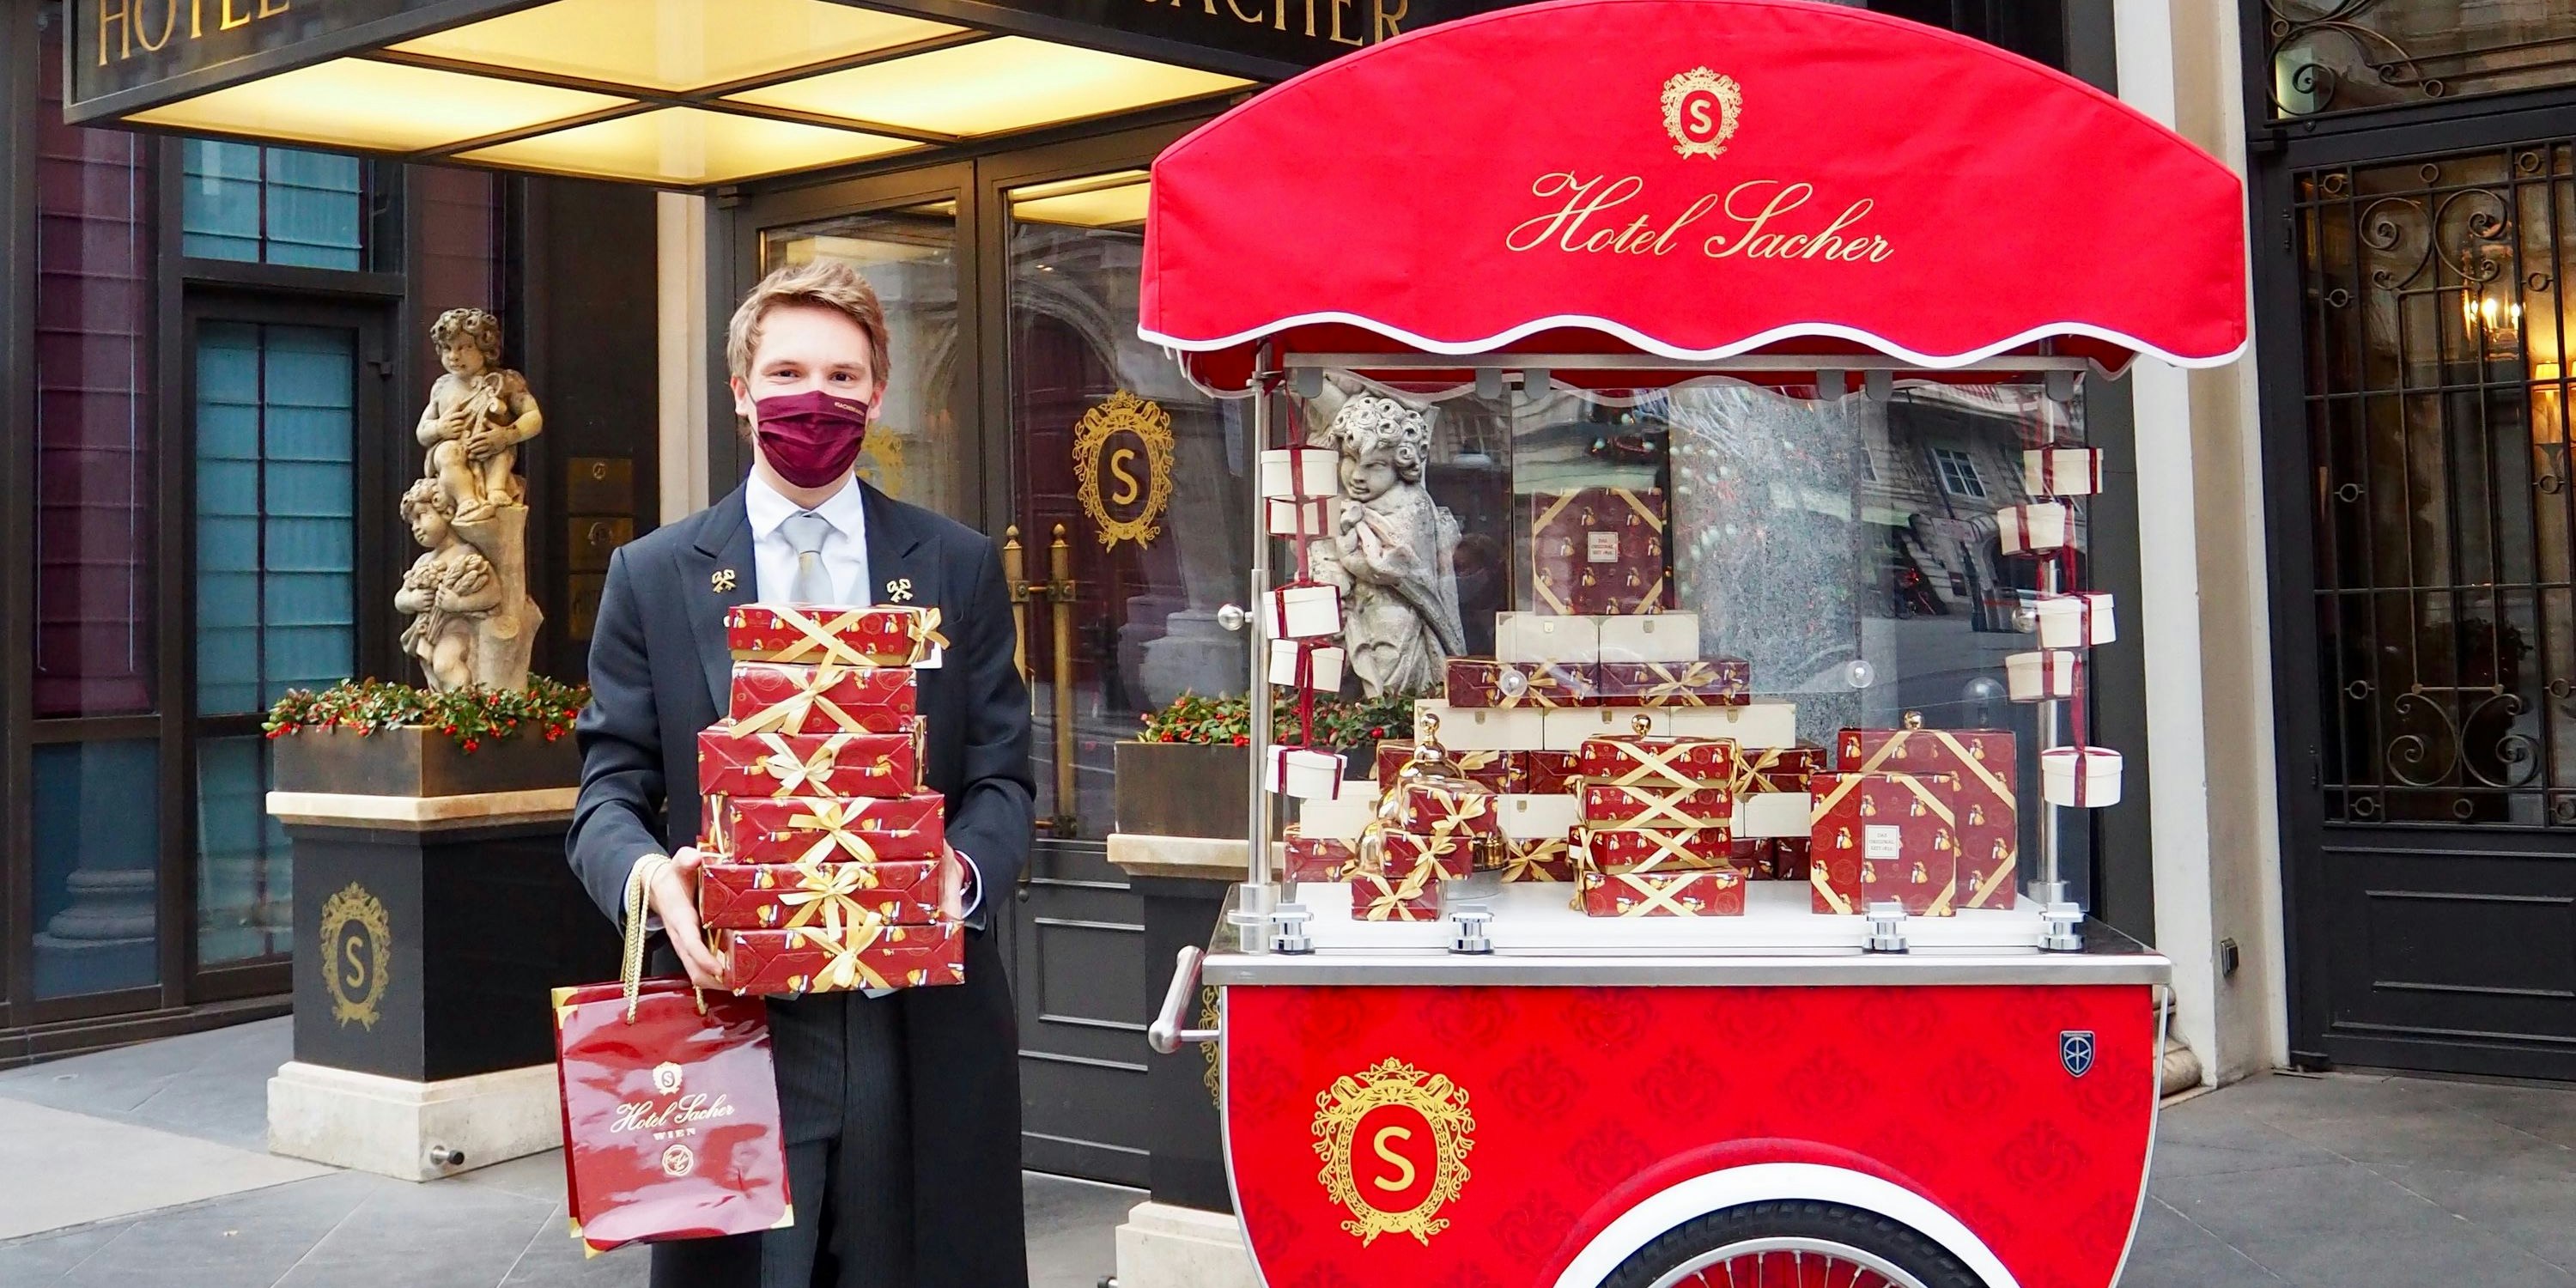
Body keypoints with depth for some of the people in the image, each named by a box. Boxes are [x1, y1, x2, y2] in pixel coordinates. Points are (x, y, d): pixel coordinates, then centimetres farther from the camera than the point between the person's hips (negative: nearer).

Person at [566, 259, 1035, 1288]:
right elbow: (609, 792, 5)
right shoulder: (653, 577, 7)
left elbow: (1002, 778, 6)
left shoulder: (960, 568, 8)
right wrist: (650, 877, -17)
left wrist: (961, 871, -16)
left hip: (922, 1020, 1)